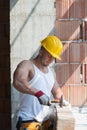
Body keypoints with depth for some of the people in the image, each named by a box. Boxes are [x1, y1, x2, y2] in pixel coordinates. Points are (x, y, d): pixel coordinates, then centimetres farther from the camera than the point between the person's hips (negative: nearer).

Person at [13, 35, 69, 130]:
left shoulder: (51, 72, 19)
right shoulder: (27, 65, -5)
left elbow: (57, 91, 30)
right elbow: (17, 82, -25)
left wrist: (60, 98, 7)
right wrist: (38, 93, -37)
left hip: (46, 121, 7)